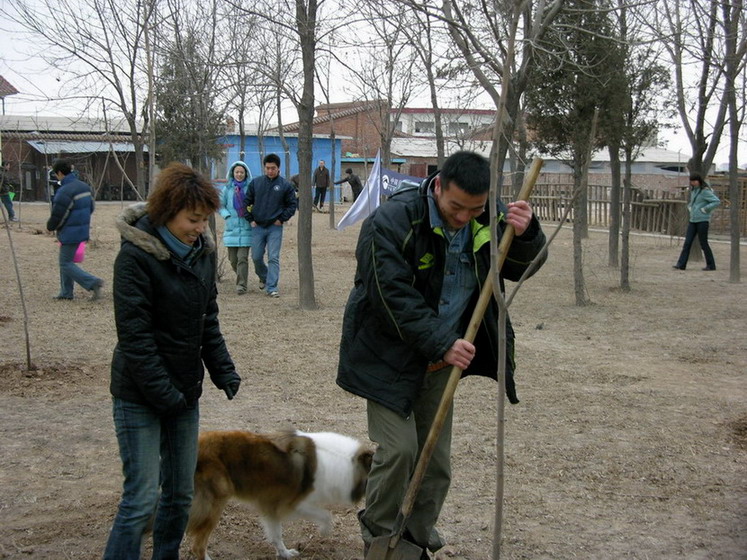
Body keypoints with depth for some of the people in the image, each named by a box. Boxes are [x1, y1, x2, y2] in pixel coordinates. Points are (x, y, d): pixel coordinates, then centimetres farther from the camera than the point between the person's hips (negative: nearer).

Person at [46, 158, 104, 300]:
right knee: (65, 261, 19)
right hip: (83, 230, 9)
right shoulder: (84, 186, 7)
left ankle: (93, 283, -10)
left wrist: (50, 226, 2)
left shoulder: (64, 192, -22)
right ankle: (66, 292, 23)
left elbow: (57, 216, -18)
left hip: (70, 234, -9)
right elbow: (91, 206, 18)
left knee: (66, 264, 0)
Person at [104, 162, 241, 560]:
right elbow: (134, 334, -19)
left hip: (185, 392, 7)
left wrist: (223, 369, 1)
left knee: (181, 492, 13)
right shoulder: (136, 255, -17)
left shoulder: (202, 251, 4)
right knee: (142, 497, -7)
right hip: (140, 395, -7)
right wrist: (164, 392, -20)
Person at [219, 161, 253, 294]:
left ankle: (241, 285, -7)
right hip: (231, 228, 3)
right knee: (233, 259, 8)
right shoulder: (228, 188, 6)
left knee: (242, 258, -10)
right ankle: (242, 277, 33)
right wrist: (227, 216, -3)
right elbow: (220, 205, 12)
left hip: (246, 228, -3)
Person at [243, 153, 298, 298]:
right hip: (257, 226, 2)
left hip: (275, 227, -2)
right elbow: (247, 202, 9)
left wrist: (282, 219, -5)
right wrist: (250, 219, 2)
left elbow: (292, 204, 3)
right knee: (256, 257, 7)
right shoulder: (255, 182, 2)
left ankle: (272, 287, -2)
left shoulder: (285, 185, -3)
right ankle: (263, 277, 34)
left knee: (273, 258, -5)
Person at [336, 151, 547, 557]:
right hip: (389, 356, -5)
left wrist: (526, 233, -17)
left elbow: (522, 266, 6)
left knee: (436, 459, 9)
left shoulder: (487, 221, -3)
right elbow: (393, 297, -24)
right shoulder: (393, 221, -21)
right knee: (398, 450, -9)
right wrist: (442, 344, -27)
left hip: (440, 358, 6)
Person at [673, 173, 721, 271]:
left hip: (702, 221, -7)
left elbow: (717, 201, -19)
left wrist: (705, 209, -16)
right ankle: (681, 265, -2)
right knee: (687, 243, 0)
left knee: (703, 243, -1)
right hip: (693, 220, 7)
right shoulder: (693, 191, 14)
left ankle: (711, 265, 10)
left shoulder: (705, 191, -10)